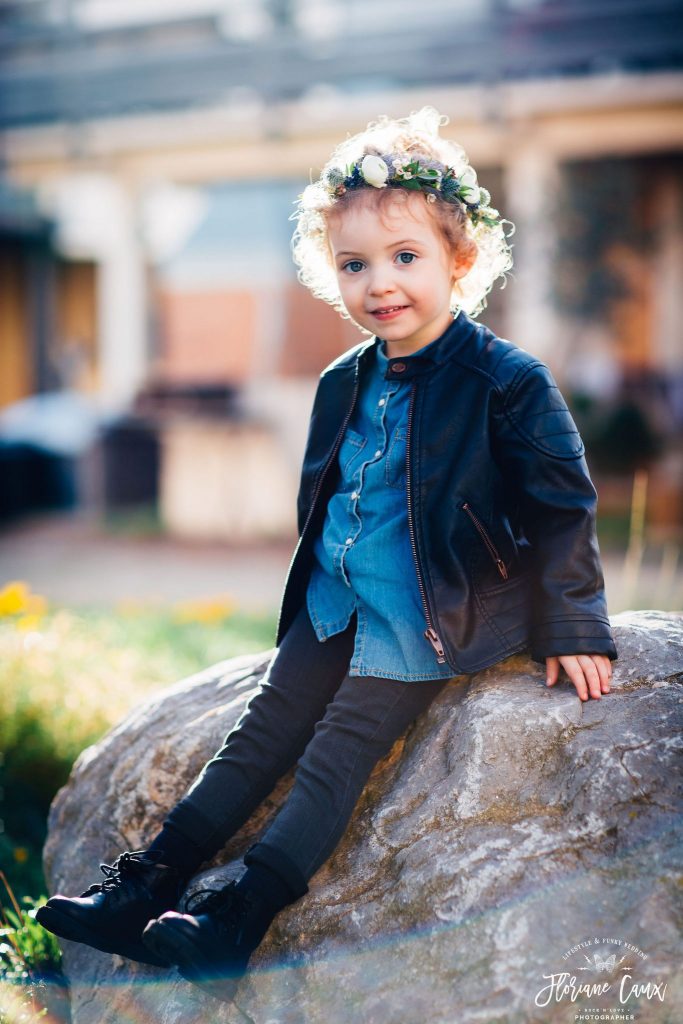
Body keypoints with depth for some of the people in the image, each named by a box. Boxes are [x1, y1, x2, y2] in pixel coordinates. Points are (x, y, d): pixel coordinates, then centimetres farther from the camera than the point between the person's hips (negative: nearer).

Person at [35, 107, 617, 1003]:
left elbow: (561, 507, -8)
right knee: (261, 732, 4)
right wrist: (314, 591, 25)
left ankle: (243, 914, -8)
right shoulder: (344, 384, 6)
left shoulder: (509, 383, -13)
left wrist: (572, 628, -7)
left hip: (428, 625, -6)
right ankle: (149, 881, 7)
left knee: (338, 751, -11)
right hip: (334, 610, 6)